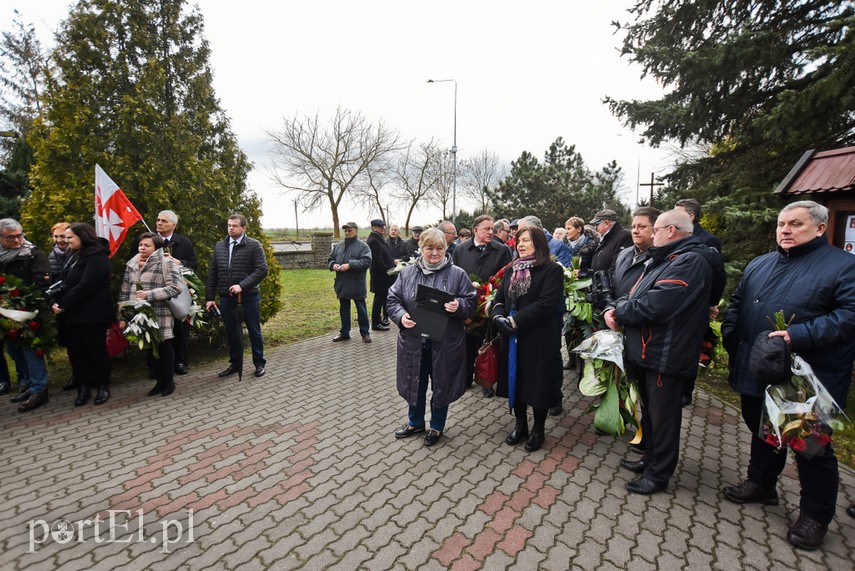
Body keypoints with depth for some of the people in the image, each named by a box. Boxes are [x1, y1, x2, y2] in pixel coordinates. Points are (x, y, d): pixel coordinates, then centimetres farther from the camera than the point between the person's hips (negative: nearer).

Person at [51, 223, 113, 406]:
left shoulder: (97, 257, -13)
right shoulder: (75, 256, 17)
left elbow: (85, 286, -21)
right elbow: (63, 282, 14)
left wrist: (63, 305, -16)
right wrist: (56, 302, -2)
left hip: (91, 315, -9)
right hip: (72, 315, 9)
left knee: (96, 350, 2)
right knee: (76, 351, 10)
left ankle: (103, 386, 15)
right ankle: (83, 386, 19)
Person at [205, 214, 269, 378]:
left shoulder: (254, 245, -5)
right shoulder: (219, 246, 8)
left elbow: (262, 270, -13)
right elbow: (212, 274, 10)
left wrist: (242, 285, -21)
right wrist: (209, 298, 6)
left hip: (248, 297, -4)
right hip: (226, 298, 4)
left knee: (254, 331, 7)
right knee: (232, 332, 14)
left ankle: (259, 364, 22)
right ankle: (235, 364, 28)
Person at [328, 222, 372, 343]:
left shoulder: (362, 246, -7)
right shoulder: (338, 246, 11)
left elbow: (367, 261, -18)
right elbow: (330, 259, 16)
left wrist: (350, 265, -25)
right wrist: (333, 265, -8)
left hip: (357, 284, -5)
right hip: (342, 284, 6)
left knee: (361, 309, 6)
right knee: (344, 309, 15)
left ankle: (365, 332, 18)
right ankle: (344, 332, 26)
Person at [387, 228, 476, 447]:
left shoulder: (457, 274, -4)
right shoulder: (407, 273, 2)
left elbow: (471, 303, -2)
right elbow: (392, 299, 3)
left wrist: (459, 306, -24)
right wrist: (401, 315, -16)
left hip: (445, 344, -2)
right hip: (413, 342, 2)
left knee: (441, 385, 13)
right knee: (415, 384, 17)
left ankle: (437, 426, 37)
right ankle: (415, 422, 42)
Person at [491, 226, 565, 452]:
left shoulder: (552, 270, -9)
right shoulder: (511, 270, 12)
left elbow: (546, 304, -19)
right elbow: (499, 298, 9)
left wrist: (515, 320, -21)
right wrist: (499, 317, -12)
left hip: (538, 338, -5)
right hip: (512, 337, 6)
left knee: (537, 382, 6)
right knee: (514, 380, 14)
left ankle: (538, 429, 27)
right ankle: (520, 424, 34)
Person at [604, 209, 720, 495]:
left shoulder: (690, 261, -20)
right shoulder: (662, 260, 14)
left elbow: (654, 306, -29)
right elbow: (636, 294, 14)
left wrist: (620, 310, -12)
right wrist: (614, 309, -7)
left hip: (665, 356, -10)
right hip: (646, 351, 10)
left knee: (663, 417, 7)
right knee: (649, 410, 22)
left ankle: (659, 474, 23)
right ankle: (650, 458, 40)